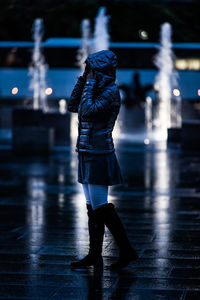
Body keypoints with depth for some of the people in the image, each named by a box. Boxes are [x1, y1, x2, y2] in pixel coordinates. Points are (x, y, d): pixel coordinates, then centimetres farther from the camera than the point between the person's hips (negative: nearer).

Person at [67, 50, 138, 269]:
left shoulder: (111, 91, -12)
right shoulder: (97, 90, 14)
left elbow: (88, 110, -24)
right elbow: (73, 106, 18)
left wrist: (90, 82, -13)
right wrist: (82, 80, 11)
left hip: (99, 156, -9)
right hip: (88, 155, 9)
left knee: (101, 207, -7)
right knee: (92, 208, 10)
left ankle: (126, 251, 1)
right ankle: (94, 256, 15)